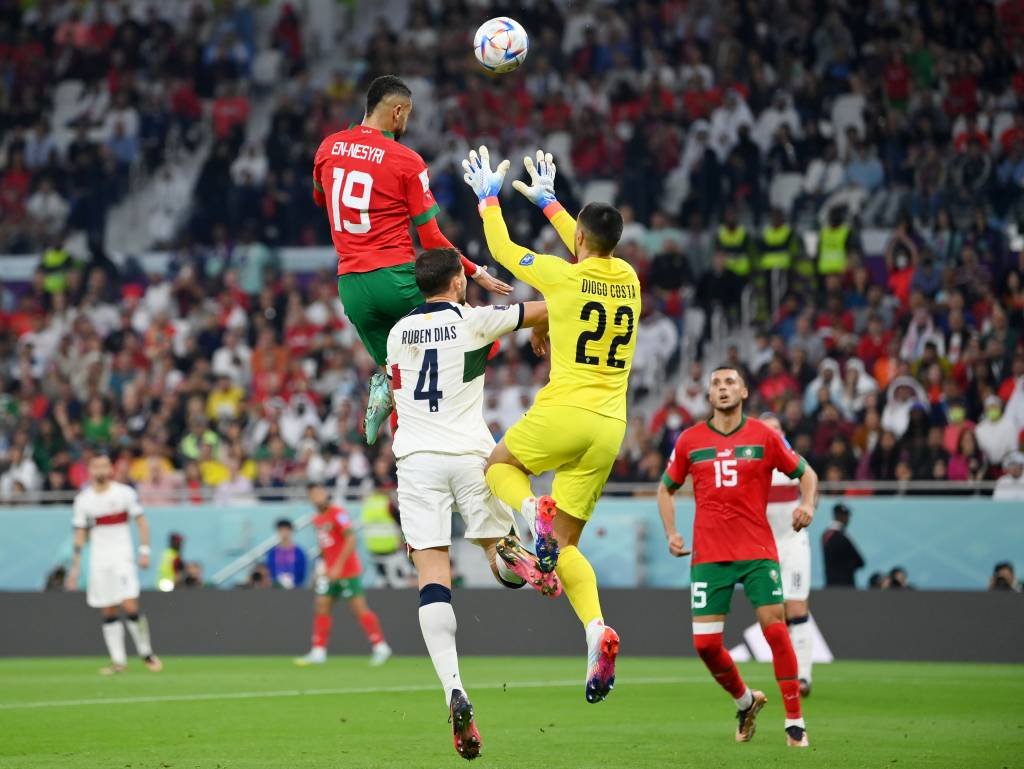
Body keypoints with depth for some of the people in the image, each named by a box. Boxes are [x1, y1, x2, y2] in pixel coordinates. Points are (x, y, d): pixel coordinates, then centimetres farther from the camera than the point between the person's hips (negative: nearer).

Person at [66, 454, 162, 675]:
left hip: (122, 557, -3)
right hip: (98, 561, 3)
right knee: (108, 613, 2)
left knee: (130, 606, -14)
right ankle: (119, 661, 7)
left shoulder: (125, 493, -1)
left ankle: (146, 653, 0)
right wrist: (75, 567, 7)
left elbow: (141, 522, 3)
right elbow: (80, 534, 10)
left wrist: (144, 551, -6)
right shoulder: (83, 499, 6)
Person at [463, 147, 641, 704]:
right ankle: (597, 631, -17)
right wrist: (547, 201, 42)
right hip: (609, 428, 5)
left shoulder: (564, 276, -6)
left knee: (500, 464, 27)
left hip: (564, 411, -5)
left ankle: (534, 512, -8)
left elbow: (502, 248, 10)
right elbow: (591, 251, 32)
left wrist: (488, 197, 26)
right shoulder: (628, 279, 9)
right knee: (565, 545, 10)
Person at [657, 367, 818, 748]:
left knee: (775, 627, -14)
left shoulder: (764, 436, 1)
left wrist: (807, 505, -10)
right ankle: (745, 700, 25)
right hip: (708, 555, 2)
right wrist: (671, 533, 4)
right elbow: (666, 488, 17)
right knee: (705, 643, -3)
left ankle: (794, 720, -4)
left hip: (757, 551, -2)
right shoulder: (689, 441, 6)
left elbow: (806, 473, 10)